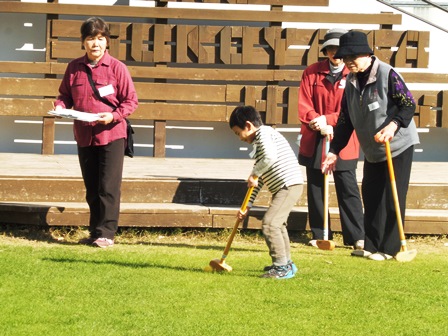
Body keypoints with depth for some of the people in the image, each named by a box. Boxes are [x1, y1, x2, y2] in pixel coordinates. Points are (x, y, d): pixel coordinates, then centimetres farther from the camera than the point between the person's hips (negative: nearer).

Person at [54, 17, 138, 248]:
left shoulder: (116, 68, -7)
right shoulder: (74, 68, 4)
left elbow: (131, 100, -4)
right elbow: (66, 95, 12)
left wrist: (114, 116, -19)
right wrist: (60, 106, -10)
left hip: (112, 135, -4)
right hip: (84, 136, 4)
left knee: (109, 188, -6)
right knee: (92, 189, 12)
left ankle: (106, 233, -3)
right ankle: (95, 231, 21)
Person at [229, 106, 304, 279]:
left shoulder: (264, 133, -8)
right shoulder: (259, 143, 23)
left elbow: (270, 157, -26)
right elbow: (258, 180, 25)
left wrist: (254, 174, -11)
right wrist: (248, 205, 21)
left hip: (289, 185, -11)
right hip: (283, 188, 11)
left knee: (269, 223, -16)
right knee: (277, 224, 25)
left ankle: (282, 267, -13)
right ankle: (286, 263, 37)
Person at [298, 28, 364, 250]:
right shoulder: (311, 73, 5)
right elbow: (303, 105, 0)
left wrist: (327, 119, -16)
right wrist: (318, 124, -16)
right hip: (314, 140, 3)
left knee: (348, 189, -3)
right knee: (315, 188, 8)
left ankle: (357, 237, 1)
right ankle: (319, 235, 17)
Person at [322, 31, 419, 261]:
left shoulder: (387, 74, -18)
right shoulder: (351, 82, 4)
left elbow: (409, 104, -18)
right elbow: (345, 120, 10)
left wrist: (393, 125, -35)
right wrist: (334, 151, 6)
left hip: (398, 146, -7)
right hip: (372, 150, 7)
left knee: (392, 198, -5)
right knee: (370, 196, 7)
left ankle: (389, 248, 1)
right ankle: (372, 245, 16)